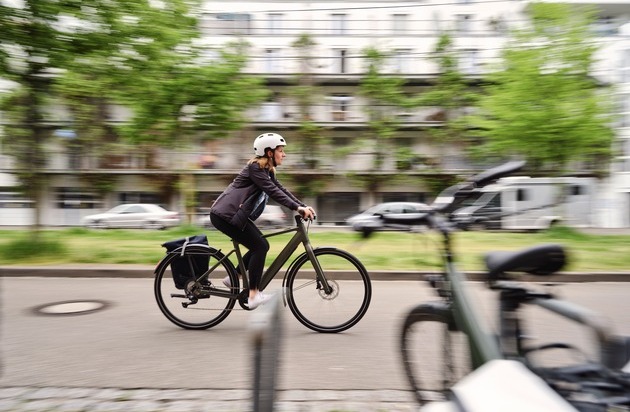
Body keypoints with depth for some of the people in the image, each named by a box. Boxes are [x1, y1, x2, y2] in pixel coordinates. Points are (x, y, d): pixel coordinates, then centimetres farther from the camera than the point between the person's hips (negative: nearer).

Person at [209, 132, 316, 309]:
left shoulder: (268, 170, 12)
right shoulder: (255, 167, -16)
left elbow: (281, 189, 6)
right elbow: (272, 191, -27)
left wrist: (303, 206, -5)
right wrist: (297, 208, -33)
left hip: (232, 214, 10)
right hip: (225, 215, -10)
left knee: (261, 246, 6)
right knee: (260, 246, -13)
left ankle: (232, 278, 18)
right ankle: (254, 295, -6)